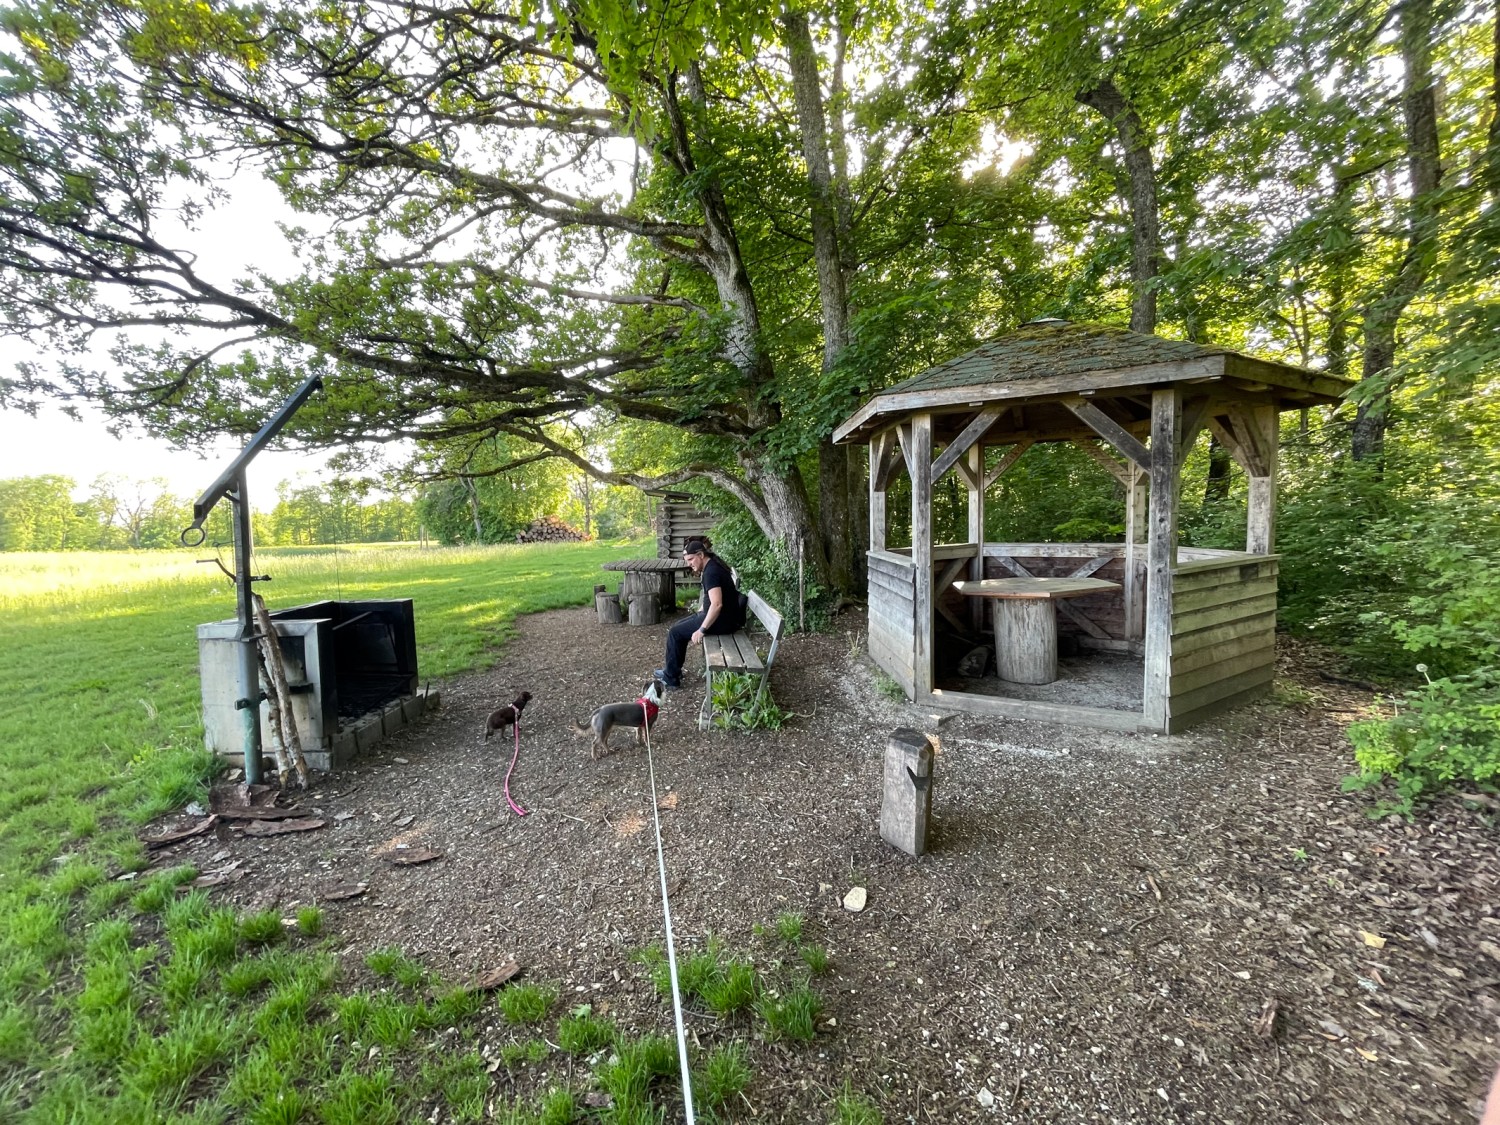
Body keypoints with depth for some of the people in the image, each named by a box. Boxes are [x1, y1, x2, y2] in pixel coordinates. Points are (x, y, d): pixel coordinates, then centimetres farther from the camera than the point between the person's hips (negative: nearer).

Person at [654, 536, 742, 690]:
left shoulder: (711, 572, -22)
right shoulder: (712, 566, 10)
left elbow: (717, 604, -31)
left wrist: (701, 630, -26)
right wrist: (700, 612, 15)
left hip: (723, 620, -10)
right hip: (722, 616, 10)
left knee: (675, 632, -4)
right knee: (680, 626, 17)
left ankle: (671, 678, 6)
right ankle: (673, 670, 25)